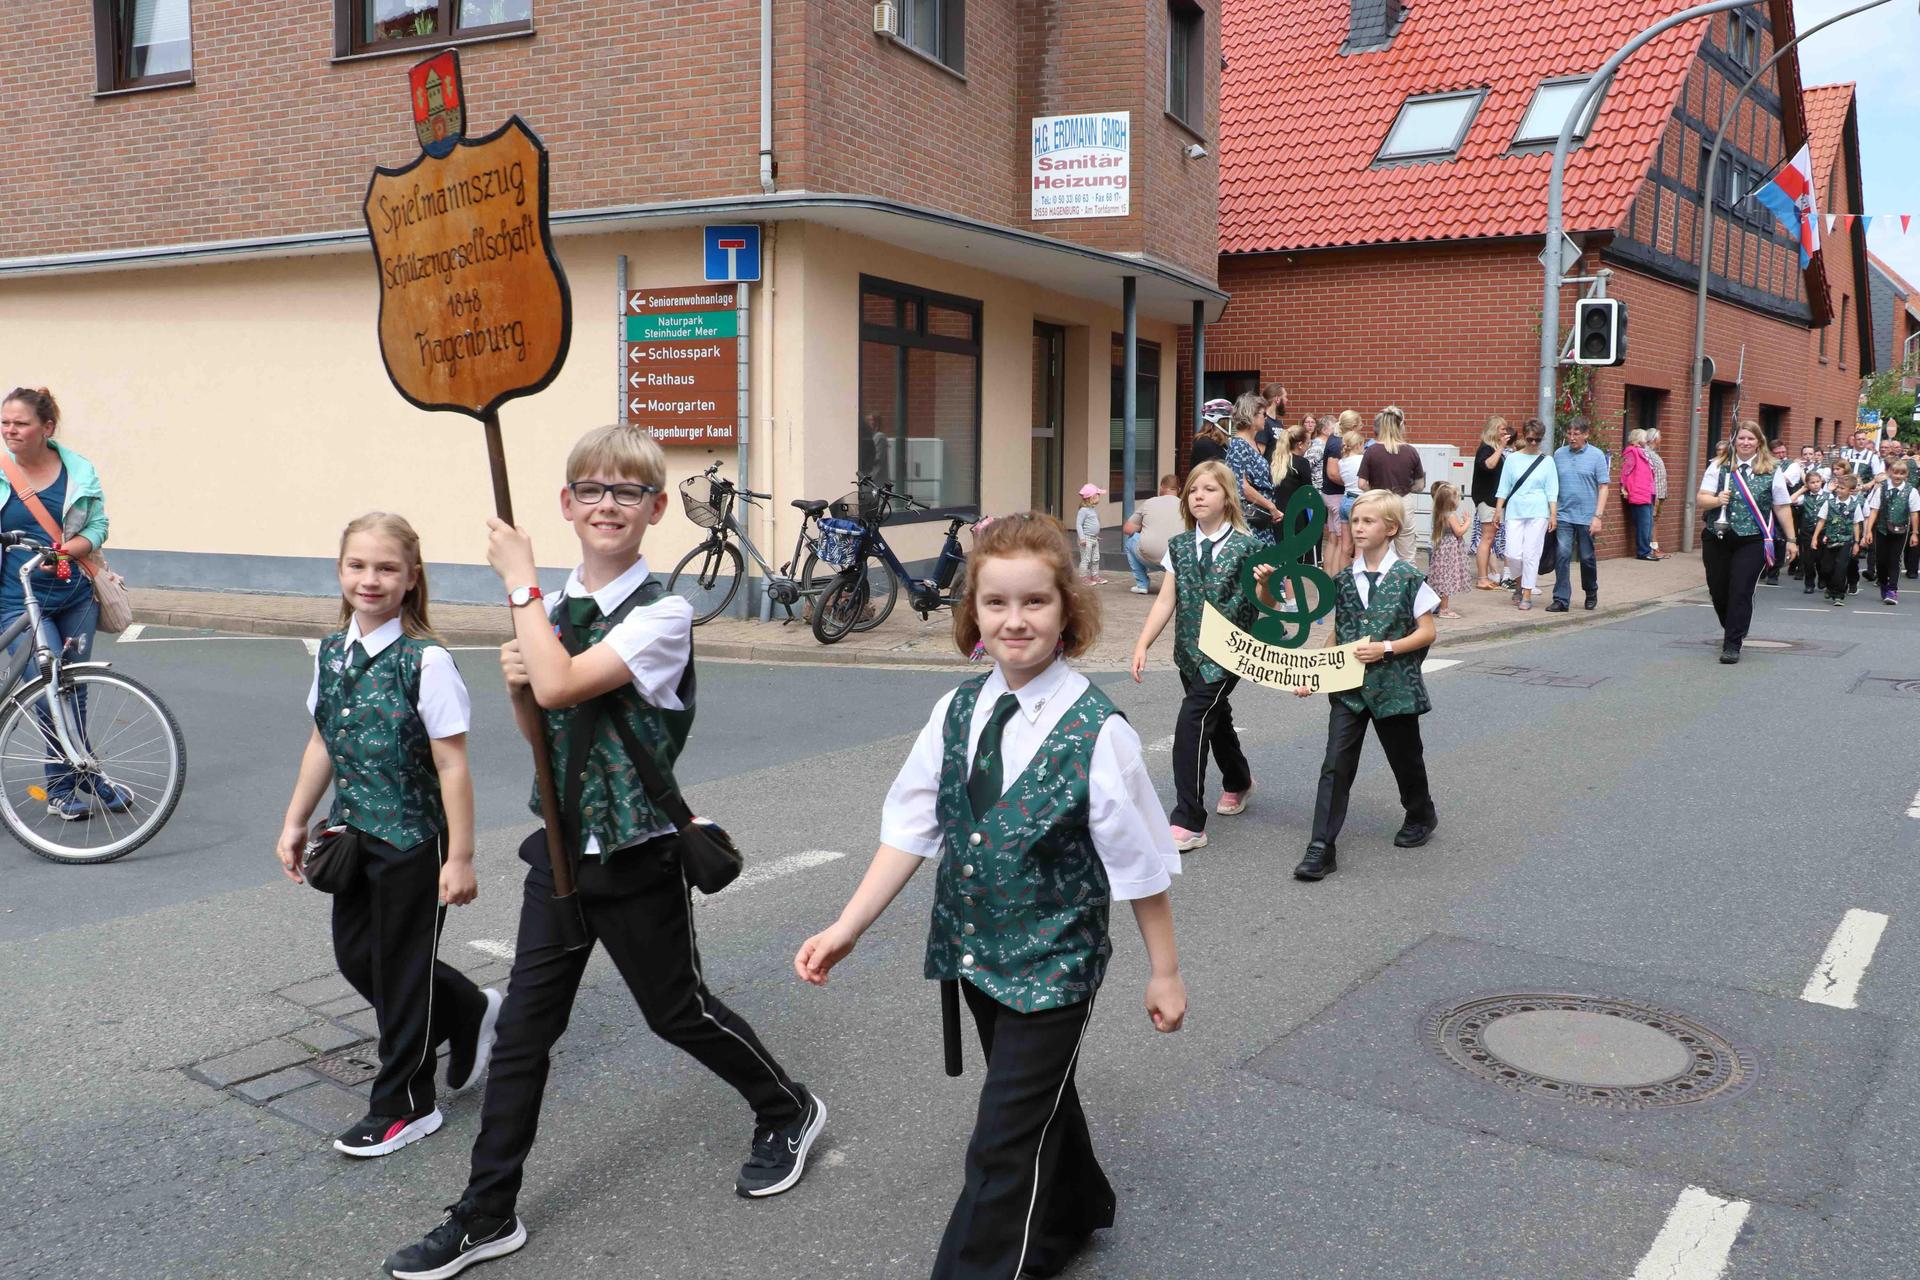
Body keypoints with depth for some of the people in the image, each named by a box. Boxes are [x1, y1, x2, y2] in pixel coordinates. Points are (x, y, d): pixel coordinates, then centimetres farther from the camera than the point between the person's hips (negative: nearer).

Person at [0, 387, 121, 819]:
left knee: (73, 691, 11)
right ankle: (89, 779, 5)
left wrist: (69, 549, -15)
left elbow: (98, 526, 3)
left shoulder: (79, 471, 1)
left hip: (76, 596, 3)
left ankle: (62, 789, 25)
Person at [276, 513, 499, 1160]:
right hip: (354, 834, 7)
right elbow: (323, 744, 14)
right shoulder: (332, 653, 3)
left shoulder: (426, 661, -18)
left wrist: (460, 858, -17)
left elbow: (451, 765, -17)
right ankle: (471, 1012, 37)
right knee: (356, 956, 15)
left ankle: (403, 1106, 24)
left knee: (401, 968, 5)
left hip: (413, 840, -7)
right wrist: (295, 823, 15)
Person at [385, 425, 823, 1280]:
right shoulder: (555, 611, 5)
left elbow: (563, 684, -30)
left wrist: (519, 583, -19)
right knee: (523, 1025, 7)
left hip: (636, 854, -6)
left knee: (676, 1009, 10)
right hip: (563, 846, 6)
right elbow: (541, 736, 13)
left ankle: (790, 1111, 36)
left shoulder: (661, 614, -16)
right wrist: (517, 683, -8)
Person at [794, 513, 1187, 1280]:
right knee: (1041, 1099, 26)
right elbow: (911, 829, -2)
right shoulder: (957, 713, -4)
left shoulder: (1097, 732, -19)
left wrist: (1164, 972, -4)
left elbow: (1140, 863, -12)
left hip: (1053, 966, -6)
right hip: (976, 954, 6)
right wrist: (849, 926, -7)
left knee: (1005, 1143, -2)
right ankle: (1072, 1215, 52)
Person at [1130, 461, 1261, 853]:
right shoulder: (1180, 546, 5)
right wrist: (1142, 645, -4)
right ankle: (1238, 781, 52)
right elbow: (1165, 601, 3)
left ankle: (1189, 823, -11)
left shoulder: (1246, 547, -9)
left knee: (1192, 722, -16)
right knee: (1215, 718, 22)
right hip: (1190, 651, 5)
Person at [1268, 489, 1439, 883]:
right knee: (1336, 764, -6)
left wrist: (1385, 648, -19)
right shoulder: (1344, 580, 4)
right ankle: (1321, 847, -7)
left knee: (1404, 757, 16)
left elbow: (1427, 632, -7)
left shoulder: (1408, 578, -8)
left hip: (1394, 685, -3)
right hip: (1349, 687, 3)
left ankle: (1421, 815, 45)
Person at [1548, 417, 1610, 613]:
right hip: (1563, 515, 1)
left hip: (1587, 516, -1)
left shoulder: (1597, 455, -1)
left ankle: (1591, 594, 31)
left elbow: (1603, 487, -2)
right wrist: (1551, 514, 5)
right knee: (1563, 555, -8)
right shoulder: (1559, 454, 5)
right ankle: (1561, 600, -6)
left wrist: (1598, 516, -10)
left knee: (1587, 558, 10)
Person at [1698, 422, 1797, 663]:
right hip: (1717, 539, 2)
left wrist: (1790, 540, 8)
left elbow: (1782, 507, 6)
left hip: (1753, 541, -2)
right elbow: (1701, 499, 0)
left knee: (1741, 592, -8)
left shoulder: (1772, 471, 2)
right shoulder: (1719, 466, 4)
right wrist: (1717, 500, -21)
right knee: (1718, 590, 10)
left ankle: (1732, 645, -1)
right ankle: (1731, 630, 37)